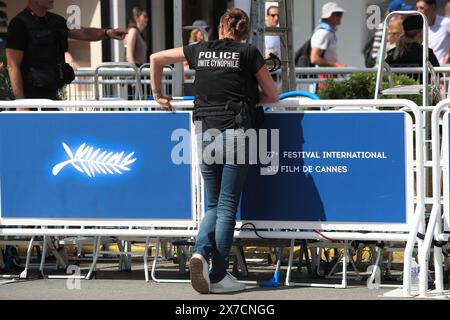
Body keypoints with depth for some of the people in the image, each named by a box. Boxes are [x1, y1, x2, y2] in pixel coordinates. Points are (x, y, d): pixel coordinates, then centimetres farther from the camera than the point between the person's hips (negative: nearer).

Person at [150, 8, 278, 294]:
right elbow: (273, 96, 8)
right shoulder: (249, 53, 4)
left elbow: (156, 59, 21)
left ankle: (201, 251, -12)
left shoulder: (200, 50, 12)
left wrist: (158, 95, 30)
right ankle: (218, 277, -1)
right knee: (227, 207, 0)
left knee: (214, 204, 15)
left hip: (205, 134, 3)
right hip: (236, 134, -3)